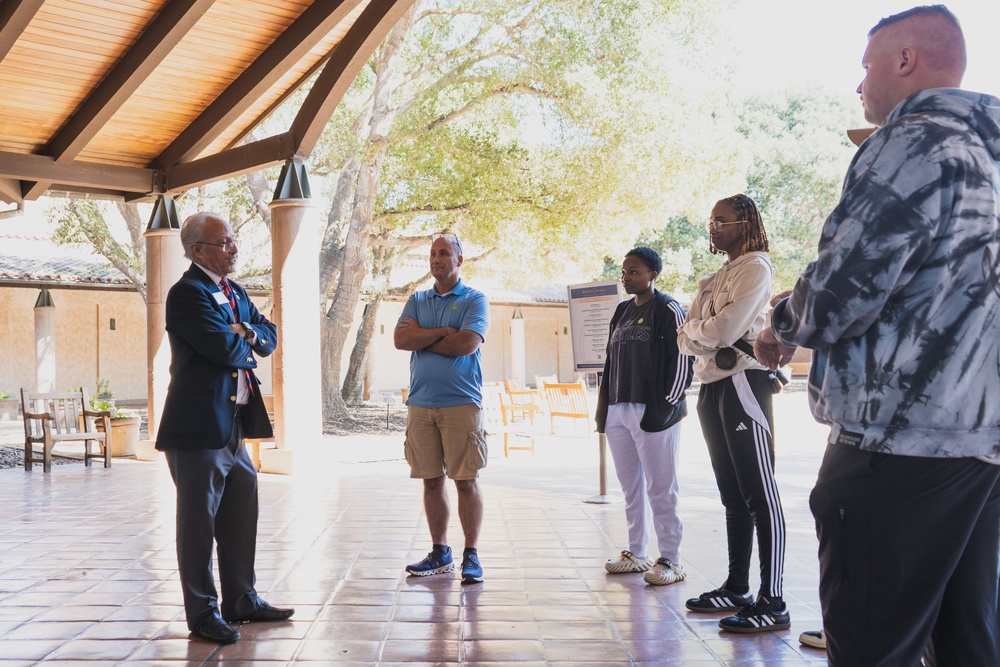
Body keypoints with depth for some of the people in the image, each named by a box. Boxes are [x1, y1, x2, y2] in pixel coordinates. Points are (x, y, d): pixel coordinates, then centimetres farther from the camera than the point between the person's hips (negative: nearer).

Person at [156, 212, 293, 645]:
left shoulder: (235, 292, 15)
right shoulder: (187, 293, -13)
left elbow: (269, 338, 12)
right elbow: (227, 350, -22)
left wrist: (245, 332, -9)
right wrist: (246, 339, -1)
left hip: (235, 424, 9)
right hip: (200, 427, -9)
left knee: (240, 518, 16)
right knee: (198, 522, 2)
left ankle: (241, 600, 28)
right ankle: (203, 613, 13)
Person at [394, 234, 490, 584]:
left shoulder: (474, 300, 2)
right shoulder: (416, 301, 15)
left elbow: (468, 343, -14)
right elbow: (400, 339, 0)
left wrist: (421, 337, -3)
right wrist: (443, 332, -8)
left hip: (461, 403, -4)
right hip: (421, 404, 4)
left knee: (466, 480, -3)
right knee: (431, 480, 8)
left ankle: (471, 555, 7)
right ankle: (439, 553, 19)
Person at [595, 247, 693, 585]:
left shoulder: (668, 310, -5)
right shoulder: (622, 312, 17)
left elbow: (683, 361, -10)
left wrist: (668, 405, -13)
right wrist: (605, 408, 14)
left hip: (652, 413, -7)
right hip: (618, 412, 8)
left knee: (660, 489, -3)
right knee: (631, 487, 13)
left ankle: (670, 560, 4)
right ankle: (636, 553, 23)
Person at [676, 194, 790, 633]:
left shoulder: (755, 266, -5)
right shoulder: (713, 280, 21)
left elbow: (725, 328, -17)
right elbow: (685, 340, 12)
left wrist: (696, 329, 1)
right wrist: (710, 339, -8)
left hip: (742, 382, -9)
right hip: (712, 386, 9)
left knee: (760, 495, -9)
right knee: (732, 494, 13)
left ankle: (772, 603, -8)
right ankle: (736, 588, 20)